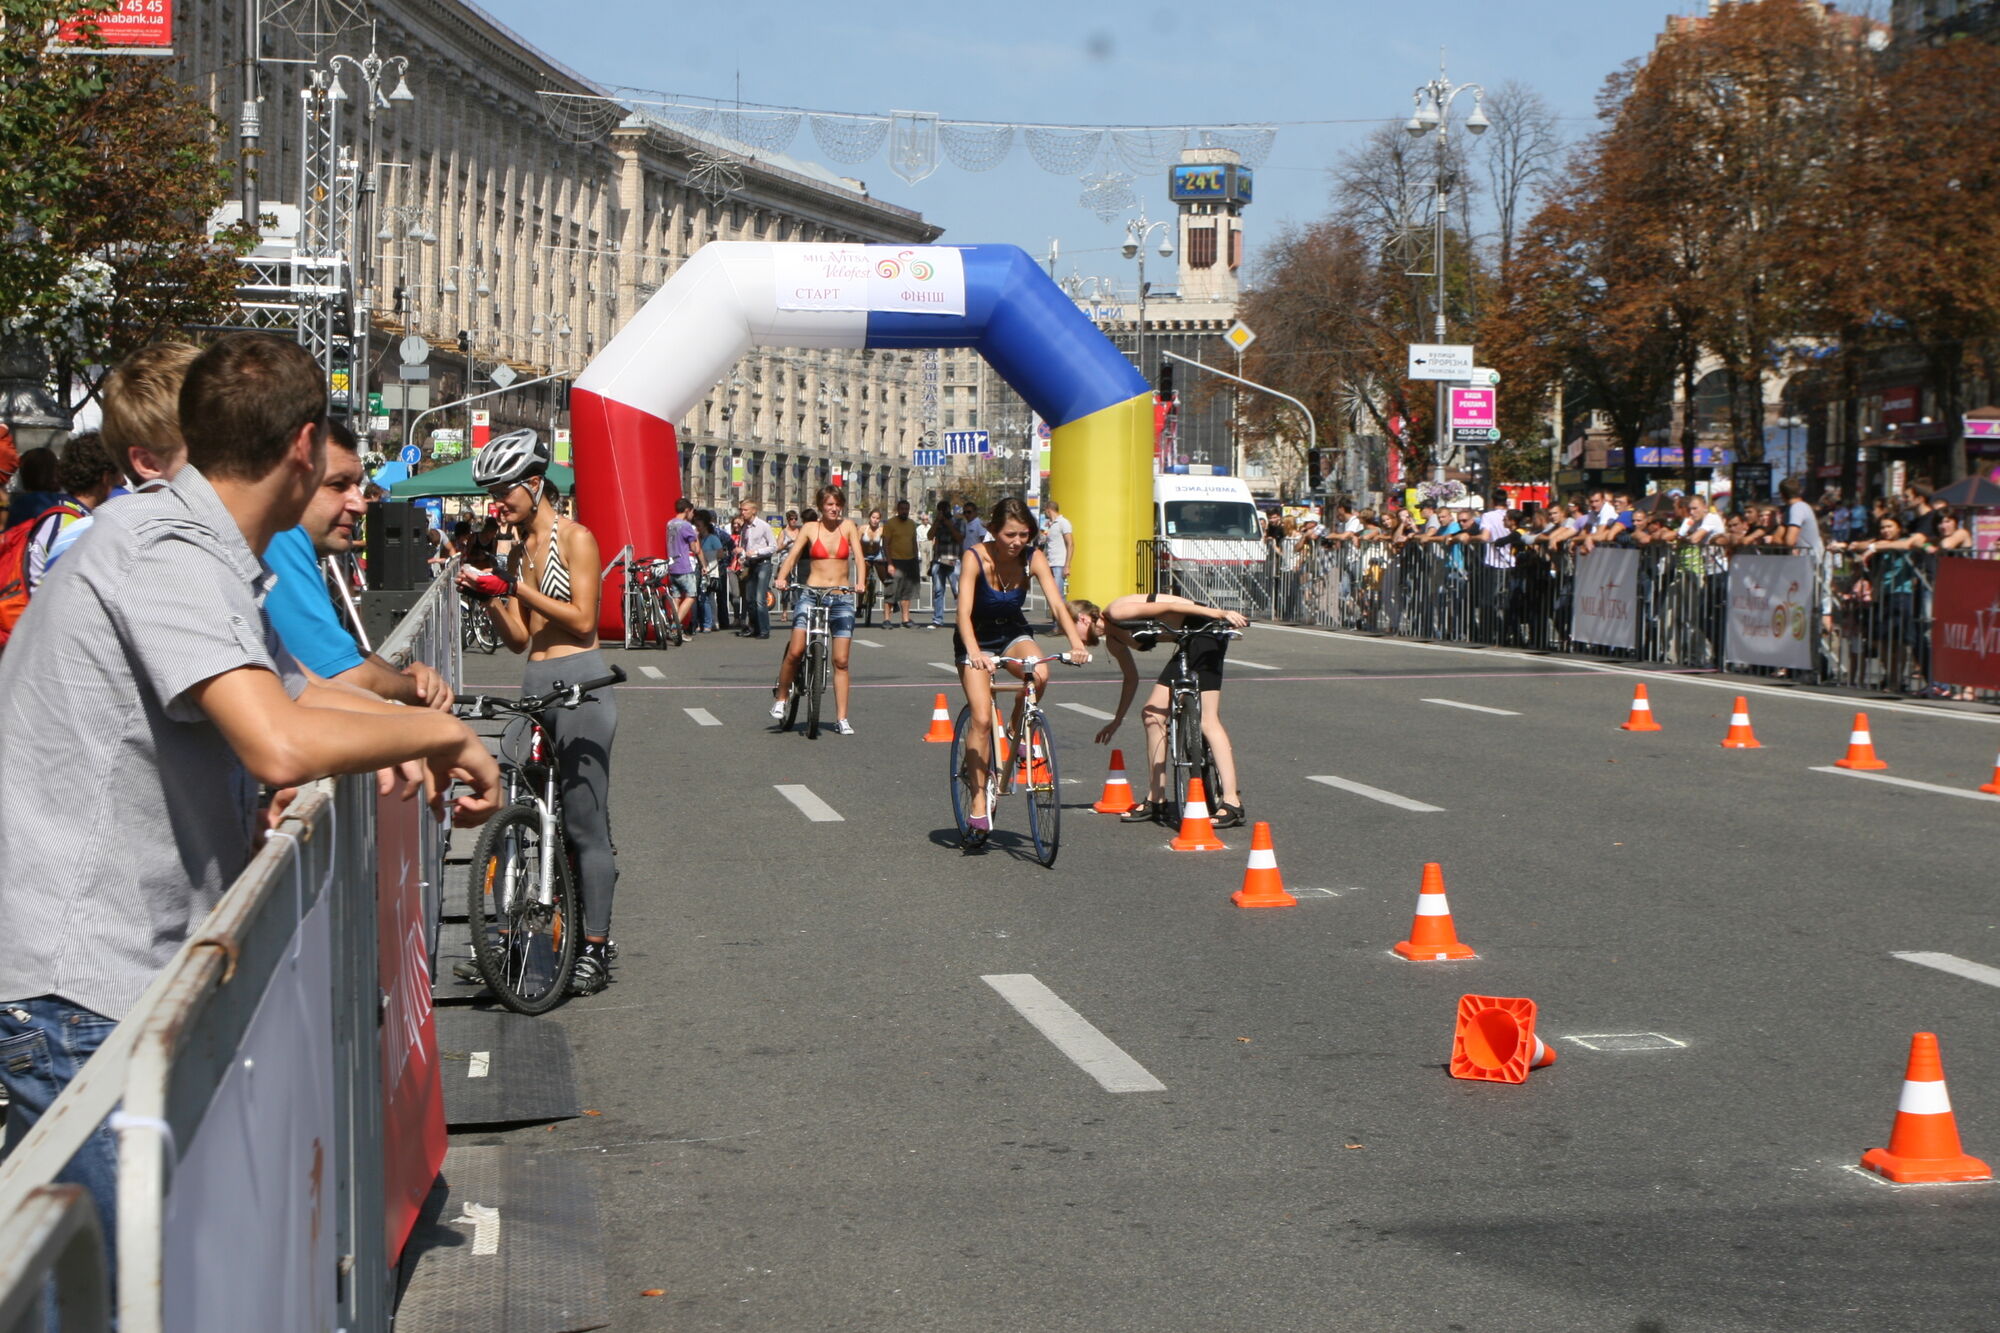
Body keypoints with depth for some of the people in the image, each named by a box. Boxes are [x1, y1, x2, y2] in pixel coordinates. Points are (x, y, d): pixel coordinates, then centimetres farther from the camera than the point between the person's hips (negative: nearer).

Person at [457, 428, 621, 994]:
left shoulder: (575, 538, -5)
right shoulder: (518, 551, 16)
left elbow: (582, 620, -12)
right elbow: (519, 638, 14)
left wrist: (520, 590, -14)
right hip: (535, 684, 8)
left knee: (585, 824, -7)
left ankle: (595, 949, -5)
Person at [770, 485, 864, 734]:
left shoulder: (848, 526, 6)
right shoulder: (810, 528, 4)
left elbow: (858, 555, -4)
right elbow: (793, 554, -3)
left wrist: (860, 582, -21)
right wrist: (781, 578, -22)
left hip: (842, 598, 1)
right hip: (811, 594, -1)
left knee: (841, 661, -1)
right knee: (795, 651, -15)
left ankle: (841, 719, 3)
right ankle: (780, 698, 7)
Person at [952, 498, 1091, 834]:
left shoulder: (1033, 558, -16)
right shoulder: (976, 558, -24)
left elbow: (1057, 604, -23)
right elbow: (964, 613, -33)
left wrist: (1076, 642, -41)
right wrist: (974, 652, -51)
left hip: (1013, 633, 2)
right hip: (978, 639, -2)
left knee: (1040, 674, -31)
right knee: (982, 719, -17)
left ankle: (1017, 732, -2)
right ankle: (979, 803, -8)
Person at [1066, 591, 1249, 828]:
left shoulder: (1115, 613, -13)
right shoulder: (1112, 639, 13)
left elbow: (1167, 607, -19)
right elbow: (1131, 678, 28)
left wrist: (1220, 613, -26)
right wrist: (1117, 721, 36)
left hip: (1205, 632, -10)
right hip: (1188, 643, 10)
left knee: (1207, 719, -15)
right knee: (1152, 715, 8)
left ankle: (1232, 803, -19)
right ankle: (1156, 801, 13)